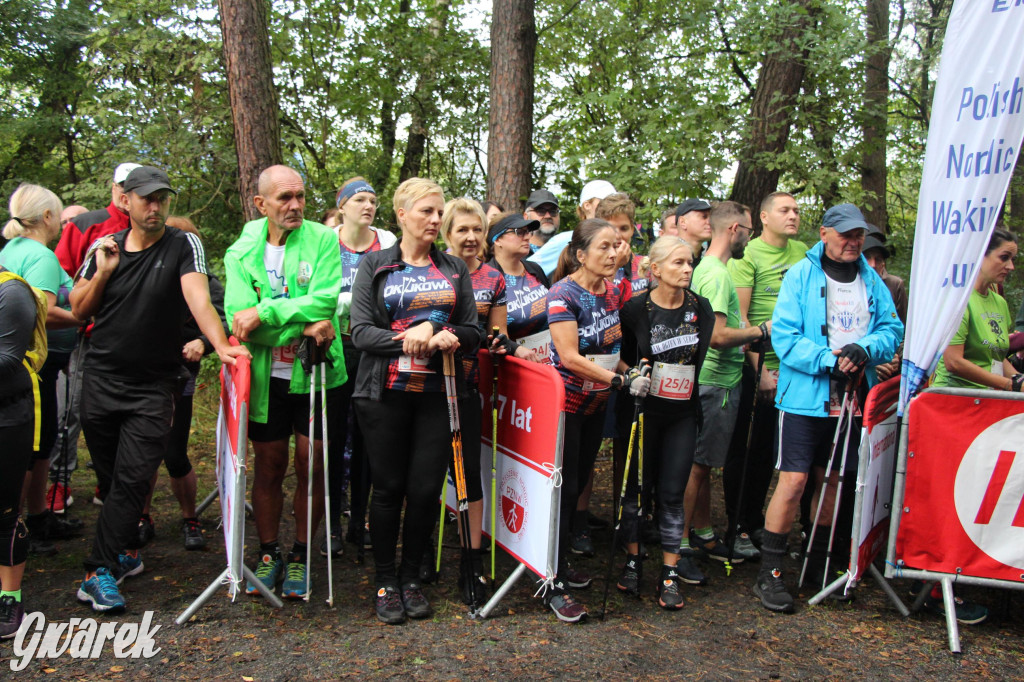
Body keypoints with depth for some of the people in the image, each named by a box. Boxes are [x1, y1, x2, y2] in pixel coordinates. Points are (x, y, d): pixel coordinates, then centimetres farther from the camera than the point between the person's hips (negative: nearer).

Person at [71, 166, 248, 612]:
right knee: (111, 475, 14)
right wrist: (103, 271, -8)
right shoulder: (106, 248, 6)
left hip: (153, 386, -3)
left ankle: (100, 572, 3)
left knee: (133, 478, -6)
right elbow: (78, 310, 9)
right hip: (100, 379, 4)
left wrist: (220, 344, -39)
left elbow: (198, 298, -22)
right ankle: (125, 552, 32)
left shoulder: (183, 246, -6)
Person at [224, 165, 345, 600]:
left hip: (316, 374, -1)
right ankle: (268, 553, 29)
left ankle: (301, 556, 24)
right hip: (265, 377, 2)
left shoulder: (323, 240, -4)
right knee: (268, 468, 11)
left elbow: (327, 300, -18)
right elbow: (237, 319, -11)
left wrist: (264, 313, -21)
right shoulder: (240, 253, 1)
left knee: (311, 469, 6)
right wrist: (301, 327, -22)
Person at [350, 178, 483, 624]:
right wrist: (408, 337, -20)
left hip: (437, 393, 2)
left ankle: (411, 577, 22)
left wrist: (443, 335, -14)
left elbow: (473, 333, 7)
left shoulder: (455, 269, 13)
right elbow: (360, 332, -4)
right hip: (385, 392, -2)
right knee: (388, 486, 4)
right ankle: (385, 581, 21)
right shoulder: (374, 265, 6)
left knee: (426, 489, 2)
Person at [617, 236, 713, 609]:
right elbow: (623, 358, -1)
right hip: (643, 410, -2)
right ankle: (632, 560, 27)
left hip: (682, 413, 2)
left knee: (671, 493, 3)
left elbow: (699, 355, 12)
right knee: (637, 487, 8)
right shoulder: (636, 308, -6)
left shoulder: (700, 308, 3)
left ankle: (670, 572, 14)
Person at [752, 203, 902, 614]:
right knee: (794, 481, -8)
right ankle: (769, 573, 2)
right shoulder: (801, 275, -4)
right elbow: (784, 335, -11)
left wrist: (865, 349, -13)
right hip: (805, 396, -5)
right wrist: (828, 360, -21)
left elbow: (892, 329, 7)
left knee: (832, 481, 15)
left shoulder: (872, 280, 11)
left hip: (852, 397, 5)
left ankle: (818, 564, 32)